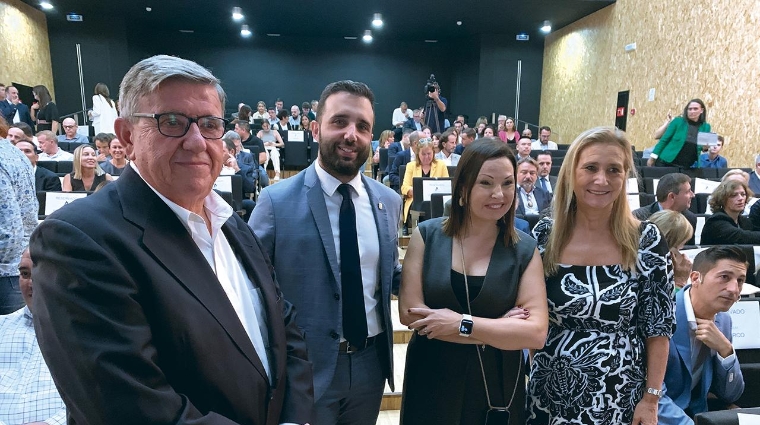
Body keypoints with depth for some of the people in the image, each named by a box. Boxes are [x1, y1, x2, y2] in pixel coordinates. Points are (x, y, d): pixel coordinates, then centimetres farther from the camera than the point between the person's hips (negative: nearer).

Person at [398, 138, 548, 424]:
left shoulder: (524, 250, -6)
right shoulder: (428, 234, -8)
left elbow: (536, 333, -12)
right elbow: (409, 312, -14)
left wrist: (462, 324, -20)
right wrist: (499, 328, -15)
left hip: (497, 386, 1)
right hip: (431, 382, 0)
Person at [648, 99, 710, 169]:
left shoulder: (705, 127, 5)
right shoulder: (678, 121, -3)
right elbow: (664, 139, -3)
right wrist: (653, 157, -6)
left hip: (687, 167, 2)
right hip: (667, 162, -2)